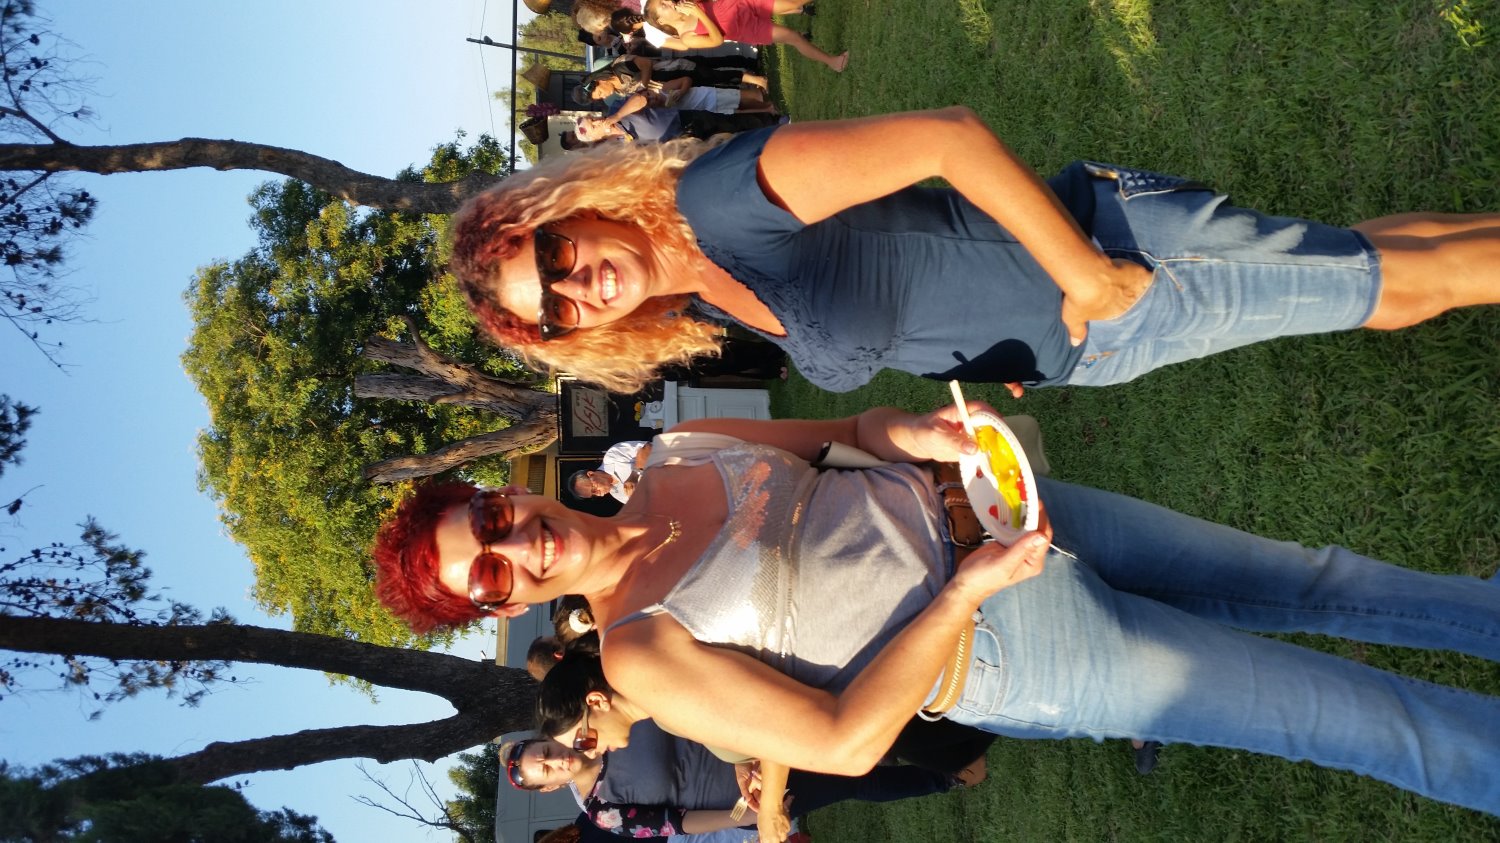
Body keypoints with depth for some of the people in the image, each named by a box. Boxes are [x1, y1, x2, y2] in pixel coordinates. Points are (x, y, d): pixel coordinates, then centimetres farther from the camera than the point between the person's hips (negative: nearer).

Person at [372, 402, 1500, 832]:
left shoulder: (677, 451, 0)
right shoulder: (645, 654, -15)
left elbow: (846, 433, 12)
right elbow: (843, 742, -17)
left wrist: (903, 428, -12)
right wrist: (966, 590, -20)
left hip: (987, 507, 5)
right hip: (1010, 652, -5)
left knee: (1316, 584, 12)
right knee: (1359, 718, -1)